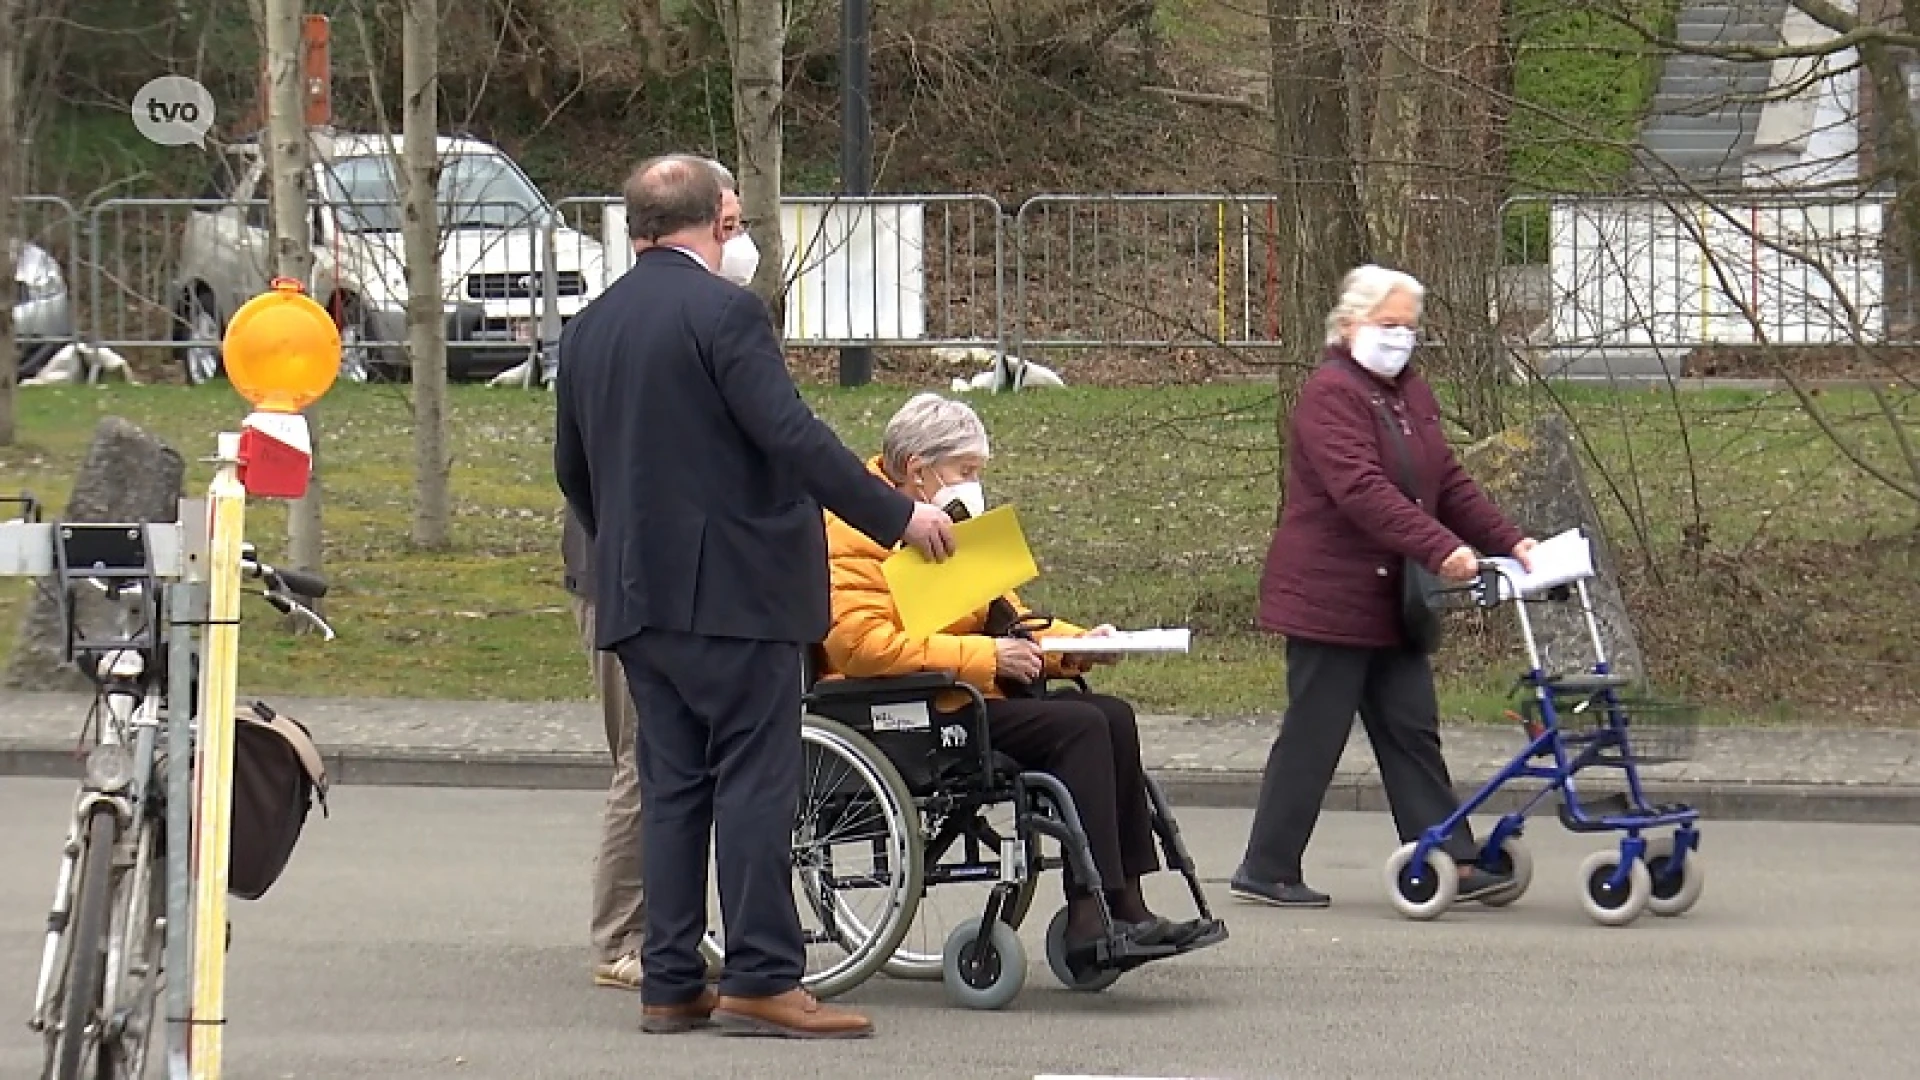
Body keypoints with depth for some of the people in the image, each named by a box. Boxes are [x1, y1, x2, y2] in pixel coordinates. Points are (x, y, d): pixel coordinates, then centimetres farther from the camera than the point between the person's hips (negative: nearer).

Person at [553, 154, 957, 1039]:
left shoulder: (590, 328, 12)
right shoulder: (723, 312, -11)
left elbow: (572, 469, 20)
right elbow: (792, 435, -18)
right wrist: (897, 517, -13)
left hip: (637, 598, 7)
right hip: (734, 590, -7)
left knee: (670, 788, 9)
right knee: (755, 782, -6)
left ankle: (670, 983, 9)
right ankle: (761, 979, -9)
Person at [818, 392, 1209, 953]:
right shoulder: (859, 532, -10)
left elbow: (1003, 616, 28)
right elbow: (863, 644, -24)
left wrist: (1076, 644, 8)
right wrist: (984, 656, -26)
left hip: (965, 693, 10)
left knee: (1112, 716, -5)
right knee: (1078, 726, -22)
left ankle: (1125, 902, -11)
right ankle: (1089, 916, -27)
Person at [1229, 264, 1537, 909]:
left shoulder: (1413, 396, 16)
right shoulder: (1331, 394, -14)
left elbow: (1449, 484, 17)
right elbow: (1362, 490, -26)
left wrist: (1508, 541, 3)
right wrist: (1440, 548, -34)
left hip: (1392, 602, 9)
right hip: (1330, 598, -9)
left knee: (1412, 734, 6)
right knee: (1314, 736, -3)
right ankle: (1265, 872, 5)